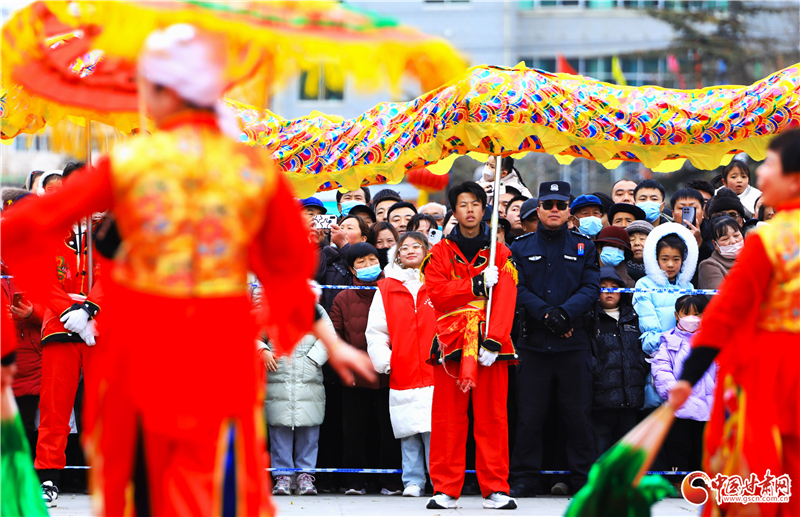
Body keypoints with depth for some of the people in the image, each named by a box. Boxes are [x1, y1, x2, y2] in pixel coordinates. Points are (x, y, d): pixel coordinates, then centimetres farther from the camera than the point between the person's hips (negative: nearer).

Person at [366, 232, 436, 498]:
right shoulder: (386, 289, 12)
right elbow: (375, 330, 10)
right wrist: (383, 359, -2)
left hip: (435, 373, -2)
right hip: (402, 374, 2)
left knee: (435, 430, -8)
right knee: (408, 432, 2)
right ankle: (413, 481, 8)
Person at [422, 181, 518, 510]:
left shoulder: (499, 254, 10)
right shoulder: (441, 253, 10)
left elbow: (505, 300, -1)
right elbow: (437, 294, -3)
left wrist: (493, 341, -13)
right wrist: (477, 284, -12)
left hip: (491, 345, 0)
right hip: (451, 342, 0)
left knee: (492, 417, -2)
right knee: (449, 418, -2)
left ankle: (495, 489, 2)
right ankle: (446, 490, 2)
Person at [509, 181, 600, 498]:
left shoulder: (583, 247, 11)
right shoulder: (521, 248, 10)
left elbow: (591, 288, 1)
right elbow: (518, 289, -1)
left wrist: (566, 312, -16)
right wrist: (546, 315, -16)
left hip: (574, 343, 0)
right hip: (533, 341, 0)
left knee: (577, 413, 1)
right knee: (529, 415, 1)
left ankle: (583, 479, 7)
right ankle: (524, 479, 7)